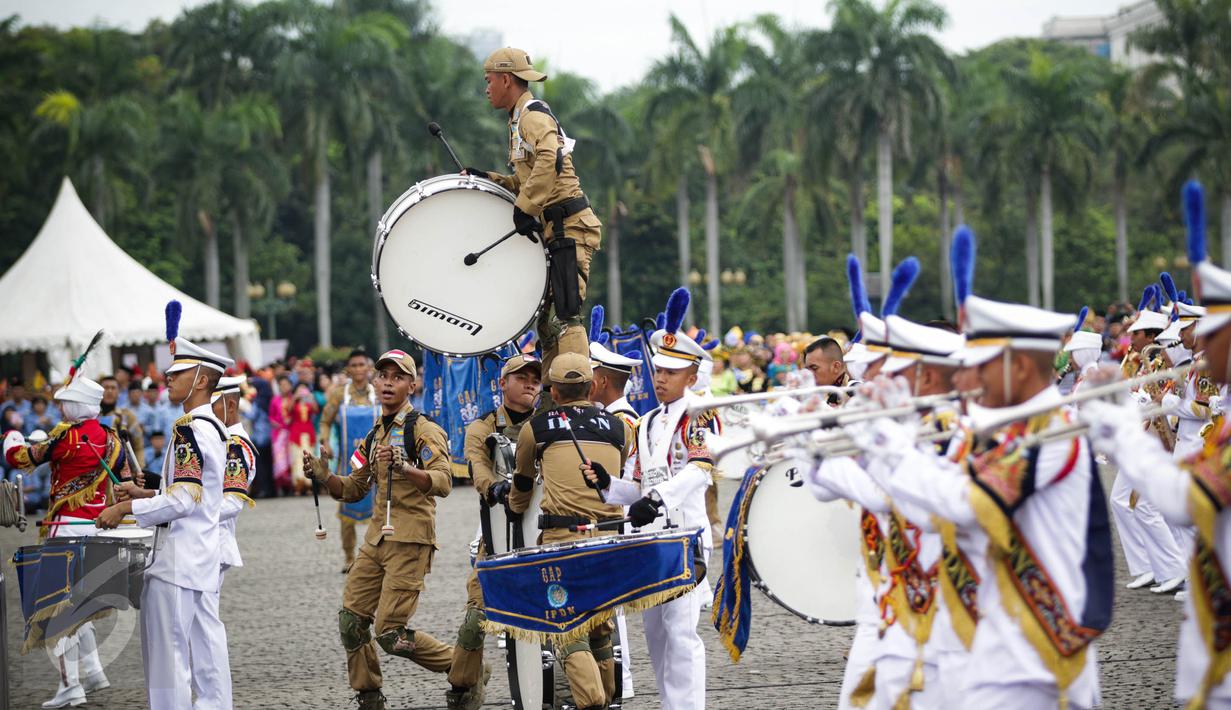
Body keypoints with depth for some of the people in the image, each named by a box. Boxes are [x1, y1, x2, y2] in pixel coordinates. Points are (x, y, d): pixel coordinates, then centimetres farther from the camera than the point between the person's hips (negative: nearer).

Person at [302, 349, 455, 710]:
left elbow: (443, 482, -20)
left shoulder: (422, 429, -7)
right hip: (376, 538, 8)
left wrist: (404, 468, -36)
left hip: (409, 542, -8)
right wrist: (323, 475, 4)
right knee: (351, 619, 4)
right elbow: (353, 490, 22)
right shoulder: (375, 435, 17)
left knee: (391, 633, -11)